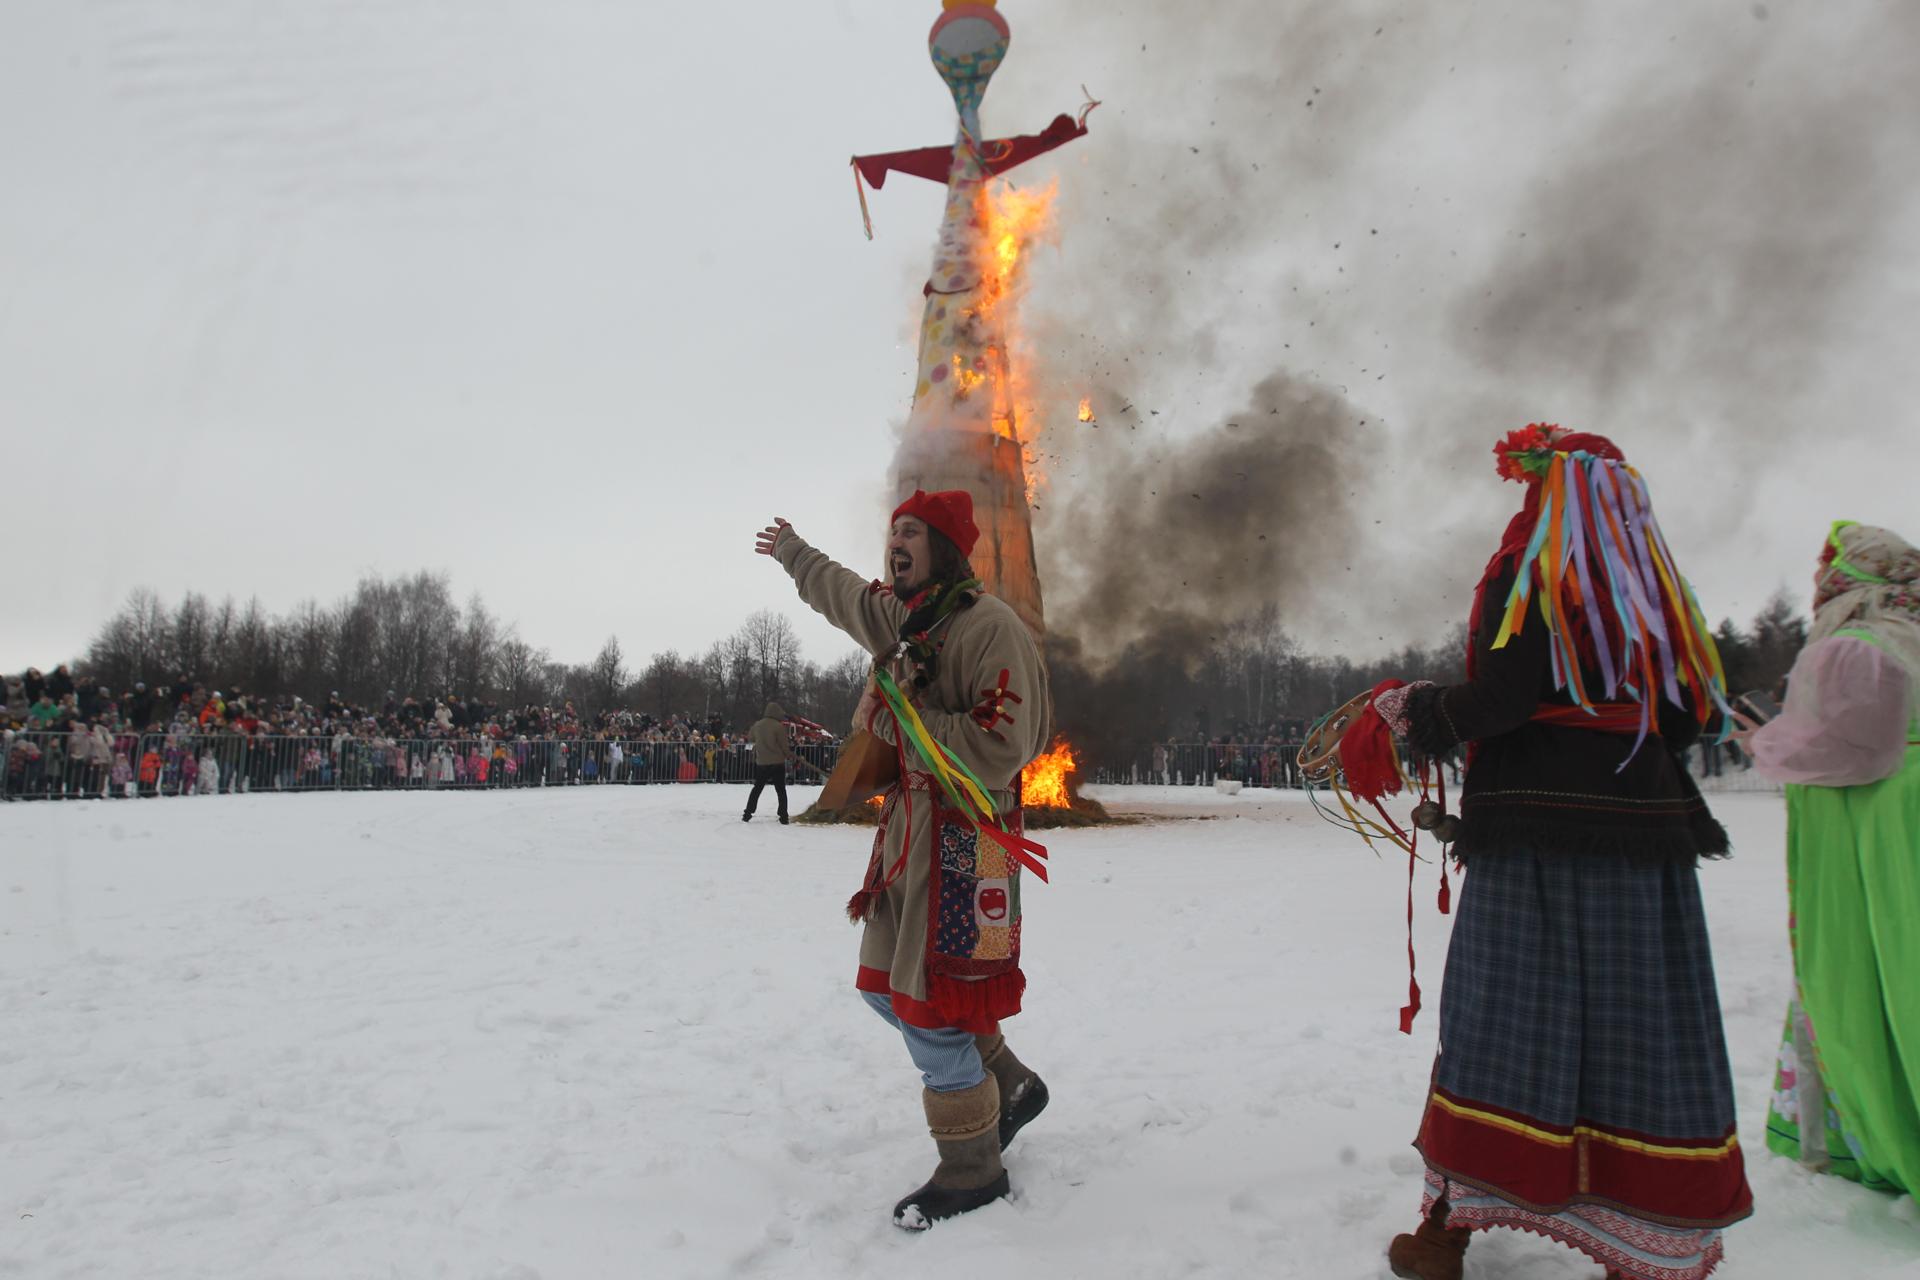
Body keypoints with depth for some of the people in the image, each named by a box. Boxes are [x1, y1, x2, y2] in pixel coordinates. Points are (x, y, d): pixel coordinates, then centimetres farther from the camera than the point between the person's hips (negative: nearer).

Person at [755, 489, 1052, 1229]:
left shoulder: (991, 627, -17)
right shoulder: (900, 616, 9)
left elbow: (999, 750, -24)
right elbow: (843, 593, 32)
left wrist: (897, 720, -20)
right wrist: (793, 554, 47)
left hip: (963, 837, -9)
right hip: (907, 822, 9)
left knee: (931, 1009, -3)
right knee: (889, 988, 16)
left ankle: (972, 1172, 18)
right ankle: (1010, 1087, 35)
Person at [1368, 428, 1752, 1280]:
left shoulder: (1526, 574, -4)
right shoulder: (1654, 584, 12)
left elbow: (1501, 697, -15)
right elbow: (1691, 713, 13)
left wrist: (1417, 715, 1)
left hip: (1534, 826, -4)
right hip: (1645, 828, 5)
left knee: (1495, 1018, 1)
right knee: (1641, 1022, 7)